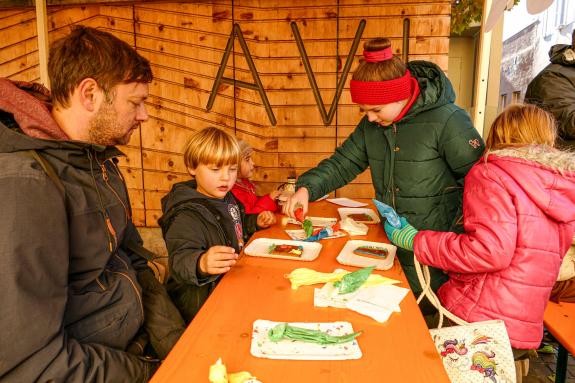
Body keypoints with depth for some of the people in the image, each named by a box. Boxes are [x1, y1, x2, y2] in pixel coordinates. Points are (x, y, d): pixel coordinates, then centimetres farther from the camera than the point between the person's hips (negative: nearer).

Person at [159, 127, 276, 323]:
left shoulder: (226, 198, 10)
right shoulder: (187, 217, -22)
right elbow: (178, 261, -34)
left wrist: (255, 221, 12)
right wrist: (201, 263, -55)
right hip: (202, 302, -9)